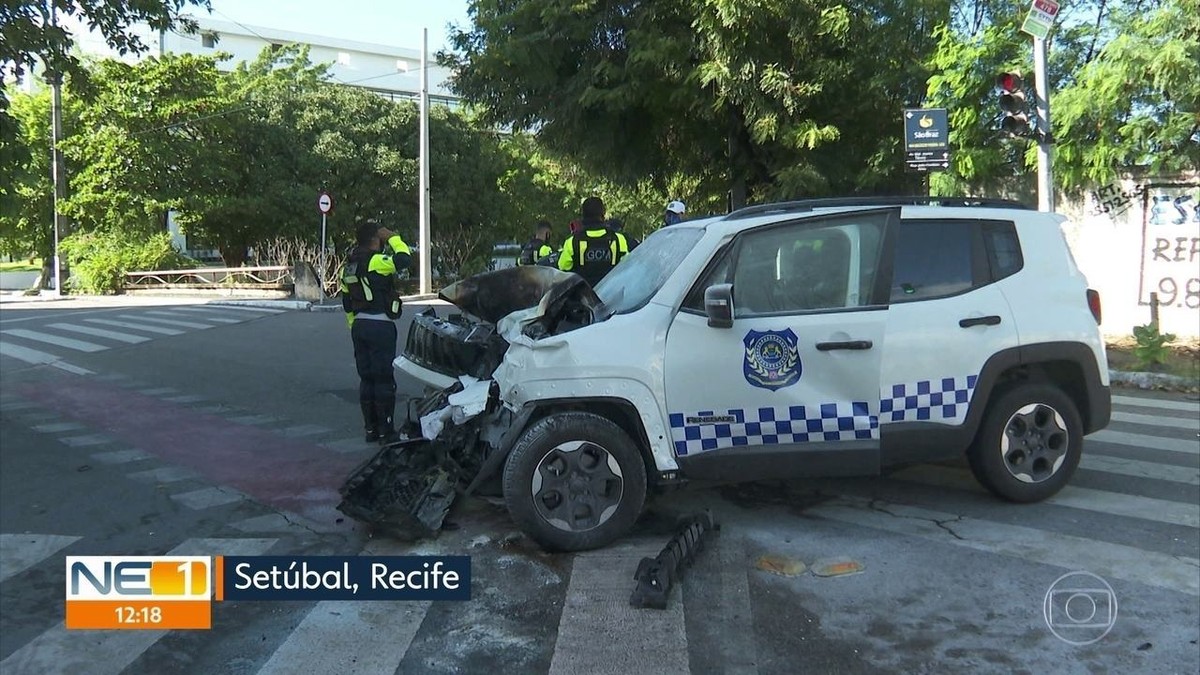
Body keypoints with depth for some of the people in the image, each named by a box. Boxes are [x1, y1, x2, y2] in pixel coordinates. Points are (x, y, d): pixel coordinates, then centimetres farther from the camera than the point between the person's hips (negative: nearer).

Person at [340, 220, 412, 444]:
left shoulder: (349, 267, 14)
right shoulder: (376, 261, -13)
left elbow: (347, 303, 18)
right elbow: (404, 258, -25)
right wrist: (393, 238, -9)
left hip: (359, 326, 8)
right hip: (380, 326, -8)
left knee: (366, 378, 12)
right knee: (384, 379, -2)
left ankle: (371, 428, 17)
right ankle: (386, 431, 1)